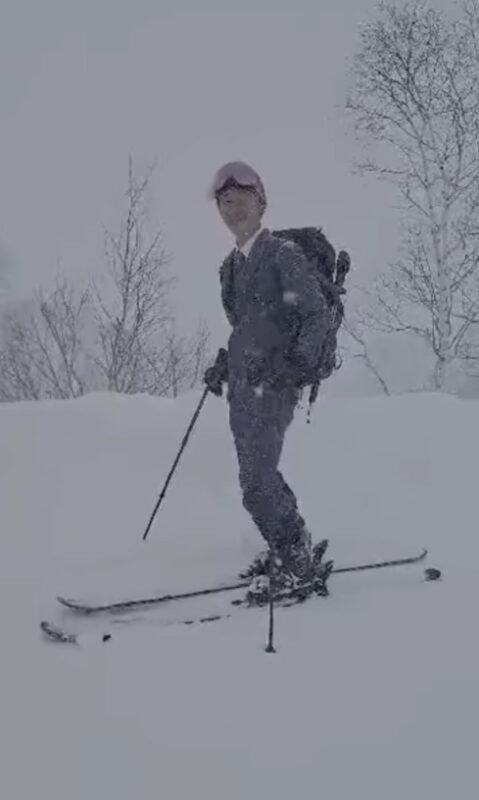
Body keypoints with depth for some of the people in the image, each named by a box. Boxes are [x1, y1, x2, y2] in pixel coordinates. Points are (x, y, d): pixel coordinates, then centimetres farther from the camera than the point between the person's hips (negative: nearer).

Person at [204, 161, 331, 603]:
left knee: (257, 482, -12)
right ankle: (292, 547, 26)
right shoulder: (231, 265, 17)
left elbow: (317, 314, -12)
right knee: (257, 475, 12)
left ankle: (297, 563, 0)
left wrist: (298, 364, -23)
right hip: (242, 384, 8)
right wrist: (223, 363, 17)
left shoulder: (283, 253, -6)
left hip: (273, 384, -8)